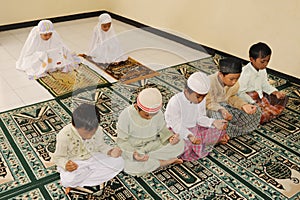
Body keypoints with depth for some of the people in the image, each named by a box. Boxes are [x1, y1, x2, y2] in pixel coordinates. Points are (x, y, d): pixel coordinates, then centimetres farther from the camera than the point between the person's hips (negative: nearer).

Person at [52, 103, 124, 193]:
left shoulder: (97, 130, -18)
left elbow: (100, 146, 2)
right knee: (67, 181, -34)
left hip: (93, 158, 5)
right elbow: (58, 157, -15)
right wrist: (66, 164, -38)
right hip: (74, 162, -4)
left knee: (119, 162, -12)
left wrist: (111, 151, -19)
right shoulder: (64, 135, -27)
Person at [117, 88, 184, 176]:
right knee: (132, 167, -35)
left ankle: (147, 159, -12)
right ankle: (162, 162, -12)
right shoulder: (126, 116, -24)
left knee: (179, 144, -16)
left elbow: (162, 129, 3)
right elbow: (122, 141, -16)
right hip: (133, 148, -2)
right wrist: (133, 153, -34)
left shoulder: (158, 113, -15)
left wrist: (170, 137, -20)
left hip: (153, 146, 2)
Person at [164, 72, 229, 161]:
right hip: (180, 131, -6)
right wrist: (189, 135, -40)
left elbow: (200, 118, 4)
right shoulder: (175, 102, -24)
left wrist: (214, 122, -16)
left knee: (219, 130, -5)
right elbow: (176, 124, -24)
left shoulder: (201, 100, -3)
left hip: (195, 129, 6)